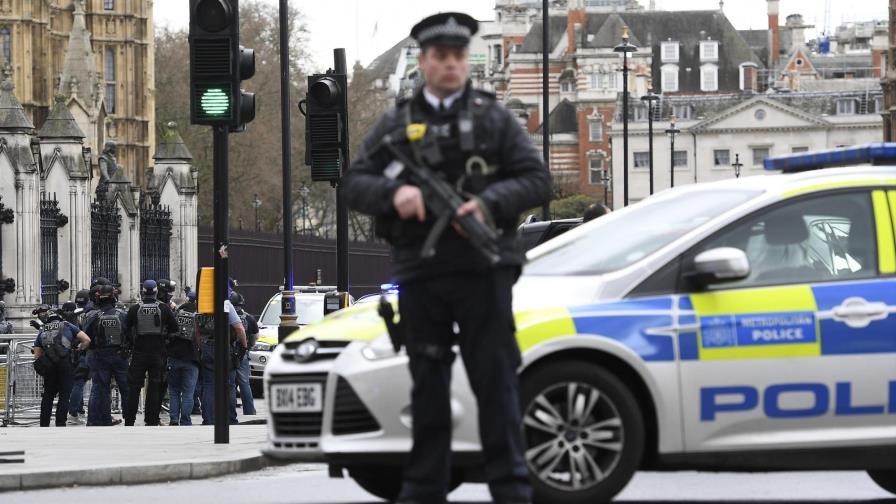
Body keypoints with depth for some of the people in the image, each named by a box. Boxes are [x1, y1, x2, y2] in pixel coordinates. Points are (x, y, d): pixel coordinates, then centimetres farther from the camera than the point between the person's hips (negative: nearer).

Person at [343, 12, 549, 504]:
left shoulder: (495, 118, 8)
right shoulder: (397, 124, 11)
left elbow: (537, 181, 1)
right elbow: (354, 185, 6)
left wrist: (490, 203, -16)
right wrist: (393, 192, -15)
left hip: (482, 268, -2)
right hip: (419, 273, 2)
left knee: (495, 380, -4)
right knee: (427, 385, 7)